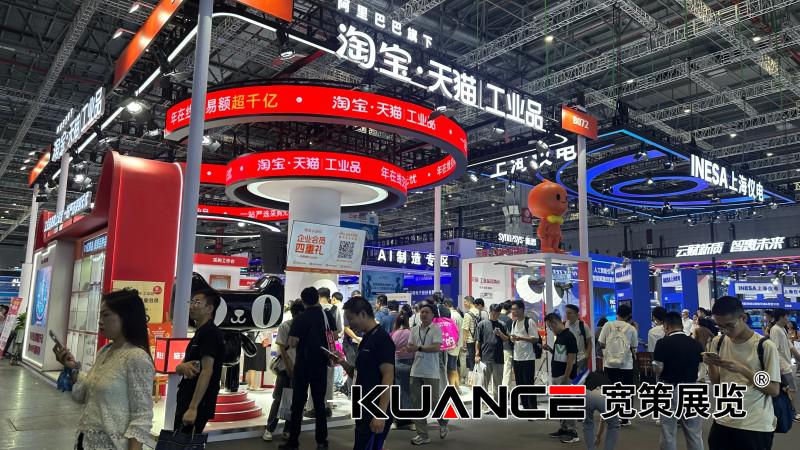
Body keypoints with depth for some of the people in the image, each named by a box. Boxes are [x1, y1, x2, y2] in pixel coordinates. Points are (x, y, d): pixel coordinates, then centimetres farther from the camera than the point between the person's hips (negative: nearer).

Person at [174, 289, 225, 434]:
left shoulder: (210, 333, -14)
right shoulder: (199, 333, 15)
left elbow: (207, 371, -22)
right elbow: (179, 369, 15)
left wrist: (193, 408, -26)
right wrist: (182, 366, -10)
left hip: (198, 404, -9)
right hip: (186, 401, 9)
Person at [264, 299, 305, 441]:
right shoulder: (284, 326, -6)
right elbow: (282, 349, -7)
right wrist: (289, 369, -10)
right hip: (285, 369, -3)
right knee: (279, 399, 2)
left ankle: (288, 429, 19)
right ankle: (269, 429, 15)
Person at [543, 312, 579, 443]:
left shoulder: (569, 336, -16)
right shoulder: (558, 336, 12)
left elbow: (571, 358, -19)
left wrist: (565, 377, -20)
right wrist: (549, 349, 3)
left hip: (564, 376, -9)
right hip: (556, 375, 9)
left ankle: (573, 432, 3)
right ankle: (563, 428, 24)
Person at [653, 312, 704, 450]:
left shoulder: (663, 343, -12)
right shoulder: (696, 343, 1)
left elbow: (658, 369, -14)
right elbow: (698, 367, 7)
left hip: (670, 389, -4)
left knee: (669, 431, 8)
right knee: (694, 433, 13)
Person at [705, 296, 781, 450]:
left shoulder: (765, 346, -11)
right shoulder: (718, 343, 2)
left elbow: (774, 390, -10)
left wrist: (742, 369, -22)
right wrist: (710, 364, -11)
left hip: (756, 426, -4)